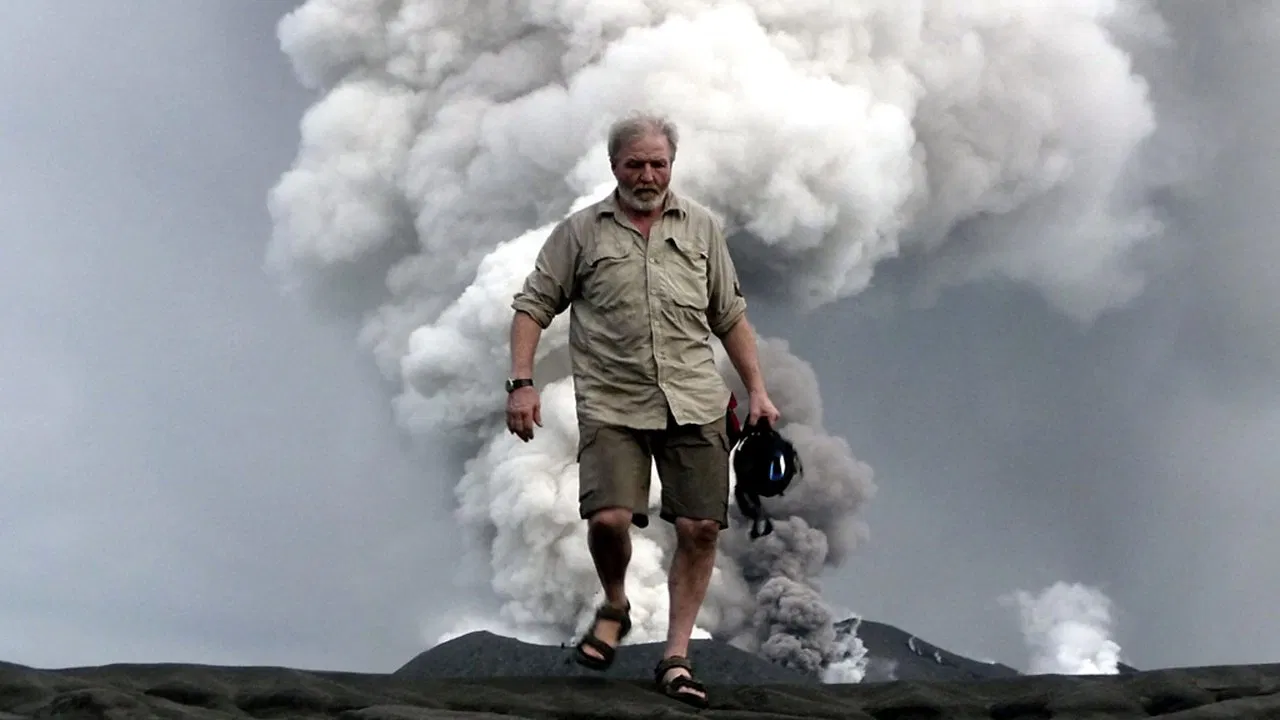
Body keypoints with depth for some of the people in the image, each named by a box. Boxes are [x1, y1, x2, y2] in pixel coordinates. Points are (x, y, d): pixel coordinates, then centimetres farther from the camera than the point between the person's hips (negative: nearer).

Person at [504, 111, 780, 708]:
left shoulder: (701, 227, 14)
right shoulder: (581, 231, 7)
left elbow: (730, 315, 18)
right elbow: (533, 306, 6)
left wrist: (756, 389, 12)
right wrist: (521, 384, -6)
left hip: (693, 403, 2)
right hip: (612, 405, -2)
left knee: (700, 528, -4)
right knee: (609, 518, -17)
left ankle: (676, 658, 9)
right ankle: (614, 607, 15)